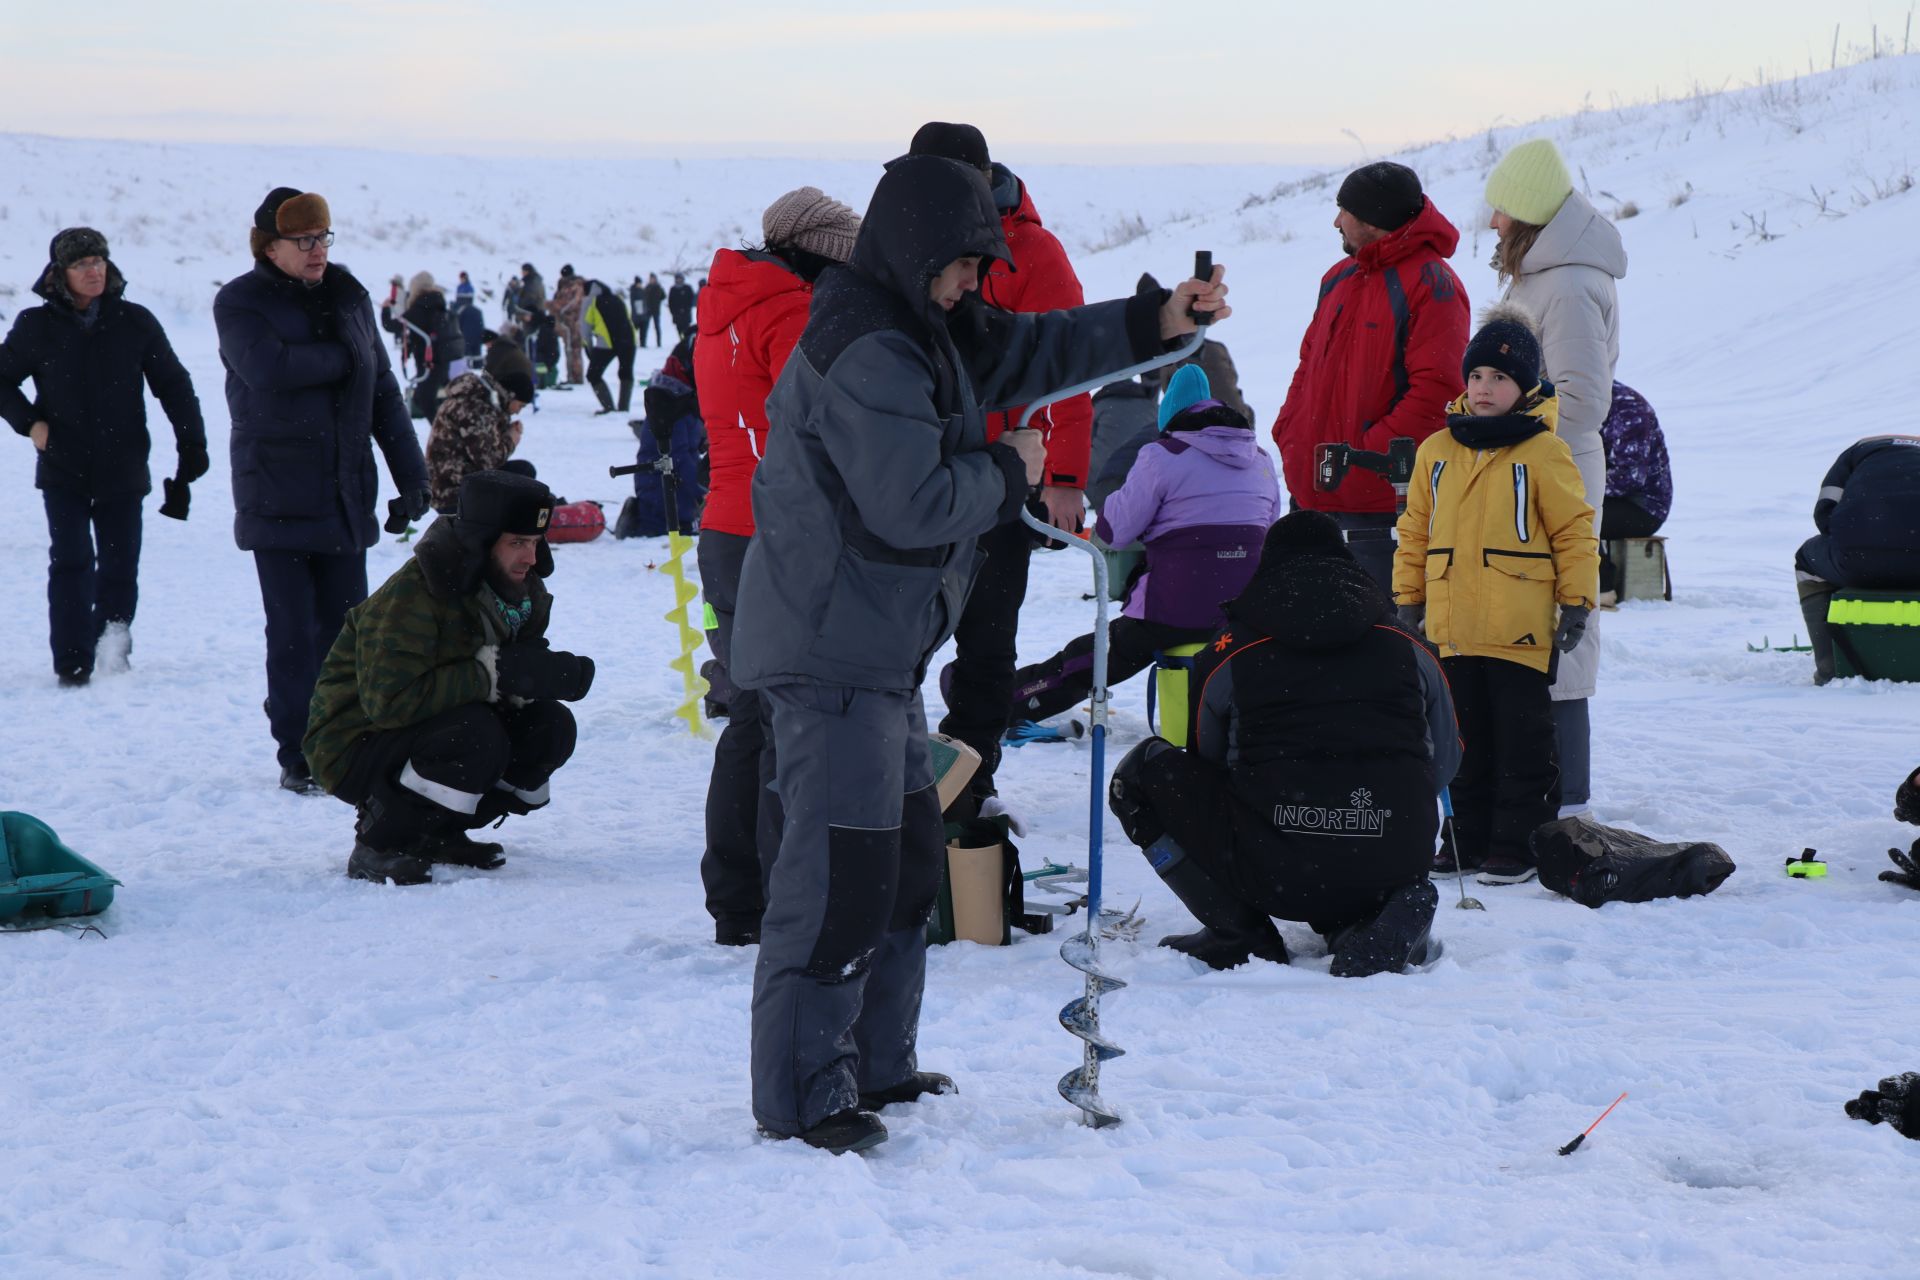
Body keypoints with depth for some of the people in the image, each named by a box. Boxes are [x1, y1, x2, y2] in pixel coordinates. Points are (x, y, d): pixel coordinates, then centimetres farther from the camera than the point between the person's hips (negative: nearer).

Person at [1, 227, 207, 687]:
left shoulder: (135, 322, 0)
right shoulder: (37, 327, -1)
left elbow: (173, 385, 5)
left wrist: (192, 445, 0)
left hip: (123, 471, 1)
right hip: (63, 471, -1)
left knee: (120, 563, 4)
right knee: (70, 563, -10)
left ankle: (113, 642, 28)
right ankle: (72, 661, -6)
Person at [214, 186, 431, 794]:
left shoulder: (348, 297, 11)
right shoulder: (239, 303, -3)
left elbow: (383, 390, 13)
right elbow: (269, 369, -22)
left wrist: (411, 475, 8)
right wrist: (342, 358, -9)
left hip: (346, 494, 4)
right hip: (278, 498, -4)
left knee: (346, 626, 4)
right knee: (293, 631, -4)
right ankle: (297, 758, 3)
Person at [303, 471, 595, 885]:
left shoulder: (525, 594, 1)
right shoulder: (412, 594, -26)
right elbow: (389, 699, -33)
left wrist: (550, 673, -21)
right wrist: (491, 673, -31)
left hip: (431, 733, 8)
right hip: (355, 748, -8)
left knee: (551, 727, -10)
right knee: (476, 735, -33)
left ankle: (439, 833, 5)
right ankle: (378, 846, -16)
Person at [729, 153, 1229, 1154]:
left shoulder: (923, 329, 13)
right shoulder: (864, 351, -20)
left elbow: (1034, 349, 21)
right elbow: (913, 503, -24)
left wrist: (1159, 321, 9)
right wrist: (1008, 472, -7)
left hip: (878, 647, 11)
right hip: (831, 650, -11)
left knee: (909, 852, 18)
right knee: (841, 867, -10)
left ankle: (877, 1064, 28)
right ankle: (802, 1097, -5)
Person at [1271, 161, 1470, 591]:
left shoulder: (1429, 283, -11)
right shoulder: (1340, 277, 17)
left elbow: (1436, 391, -19)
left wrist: (1369, 453, -21)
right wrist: (1290, 434, 8)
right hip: (1317, 495, 9)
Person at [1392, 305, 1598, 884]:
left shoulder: (1544, 452, -5)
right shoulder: (1436, 451, 8)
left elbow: (1574, 531, -3)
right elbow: (1416, 531, 15)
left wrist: (1576, 602, -5)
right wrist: (1408, 597, 13)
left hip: (1520, 628, -5)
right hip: (1454, 628, 5)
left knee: (1522, 739, 1)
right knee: (1466, 738, 13)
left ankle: (1519, 843, 8)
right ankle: (1469, 839, 21)